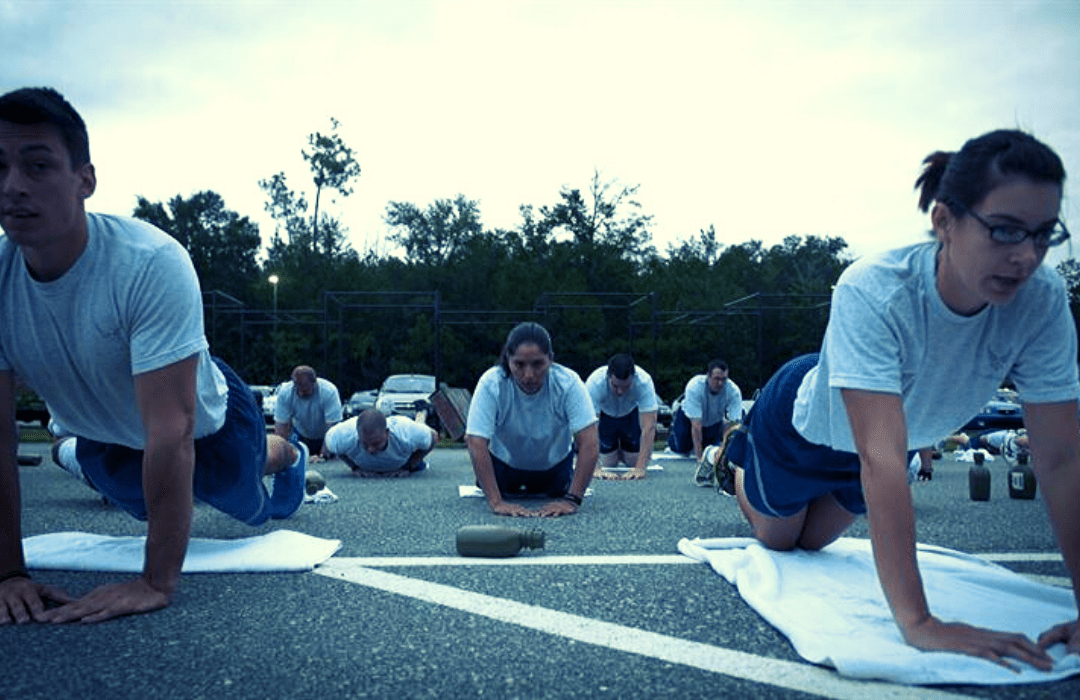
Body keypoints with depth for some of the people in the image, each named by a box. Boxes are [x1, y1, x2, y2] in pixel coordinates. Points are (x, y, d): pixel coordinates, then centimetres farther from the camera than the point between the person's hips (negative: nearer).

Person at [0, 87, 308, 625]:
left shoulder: (152, 264, -41)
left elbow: (171, 432, -42)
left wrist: (157, 582, -41)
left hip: (206, 422, -3)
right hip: (102, 439, 4)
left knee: (253, 507, 27)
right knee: (143, 505, 32)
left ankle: (289, 454, 61)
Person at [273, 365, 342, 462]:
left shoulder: (329, 391, -30)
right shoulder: (285, 392, -22)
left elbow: (332, 426, -29)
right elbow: (281, 424, -19)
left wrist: (324, 455, -32)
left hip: (324, 436, -2)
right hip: (300, 434, 2)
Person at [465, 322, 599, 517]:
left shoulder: (568, 382, -33)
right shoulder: (490, 383, -34)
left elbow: (590, 443, -35)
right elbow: (477, 444, -36)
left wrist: (572, 500, -42)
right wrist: (496, 502, -43)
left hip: (554, 464, 0)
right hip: (504, 463, 0)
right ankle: (511, 488, 28)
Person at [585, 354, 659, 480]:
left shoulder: (644, 382, -38)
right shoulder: (595, 383, -40)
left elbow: (649, 427, -39)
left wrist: (640, 468, -46)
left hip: (631, 412, 1)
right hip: (604, 413, 0)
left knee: (635, 460, -4)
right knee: (607, 462, -4)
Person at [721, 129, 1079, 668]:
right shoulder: (873, 293, -44)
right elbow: (881, 460, -49)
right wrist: (918, 622, -53)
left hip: (887, 434, 4)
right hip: (802, 422, -4)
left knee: (813, 542, 27)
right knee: (776, 538, 23)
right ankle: (738, 453, 48)